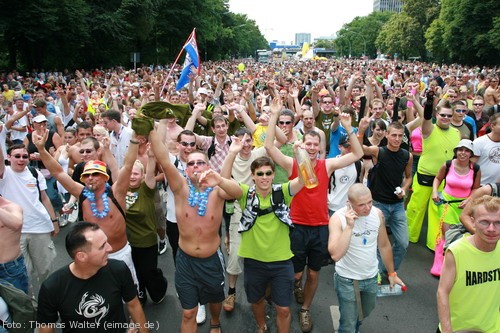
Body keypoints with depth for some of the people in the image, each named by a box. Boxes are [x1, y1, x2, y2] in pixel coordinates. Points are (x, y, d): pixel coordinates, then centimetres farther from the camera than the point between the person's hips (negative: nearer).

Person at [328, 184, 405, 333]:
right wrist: (349, 226, -37)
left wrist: (391, 273, 10)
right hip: (347, 280, -5)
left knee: (364, 313, 27)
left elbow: (384, 245, 4)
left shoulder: (377, 213, -11)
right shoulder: (338, 218, -25)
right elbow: (336, 255, -36)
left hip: (371, 277, 5)